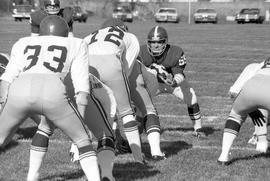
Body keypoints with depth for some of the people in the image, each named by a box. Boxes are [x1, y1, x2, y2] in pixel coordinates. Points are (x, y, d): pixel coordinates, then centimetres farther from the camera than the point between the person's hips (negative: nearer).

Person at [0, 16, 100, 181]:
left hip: (19, 92, 2)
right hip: (52, 93, -2)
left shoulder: (23, 43, 34)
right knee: (83, 141, 17)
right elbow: (82, 86, 17)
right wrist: (80, 120, 17)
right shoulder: (76, 45, 29)